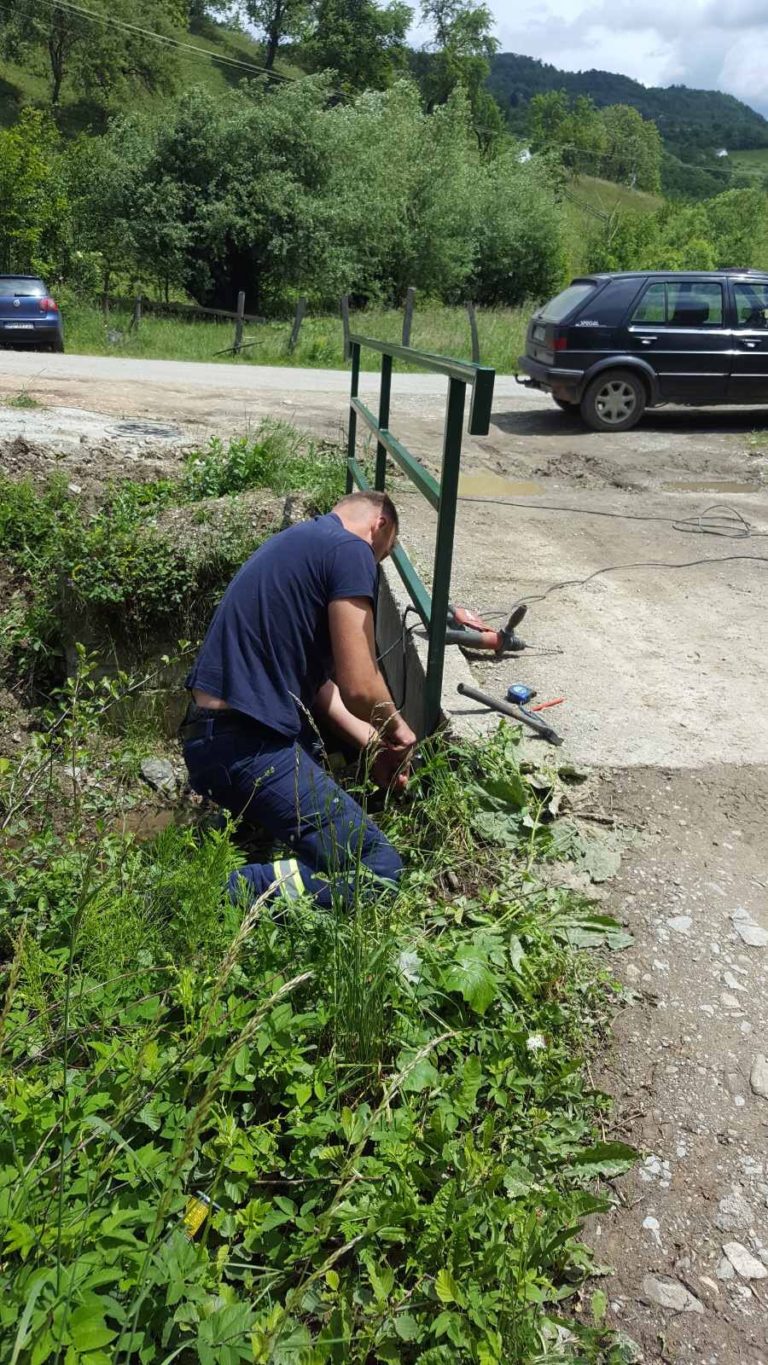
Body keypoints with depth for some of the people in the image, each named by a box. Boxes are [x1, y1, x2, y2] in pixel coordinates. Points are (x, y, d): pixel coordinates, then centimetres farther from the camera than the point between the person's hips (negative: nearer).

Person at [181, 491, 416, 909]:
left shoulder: (297, 540, 20)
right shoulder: (351, 551, -10)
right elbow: (359, 687, -15)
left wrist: (373, 743, 19)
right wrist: (395, 727, 6)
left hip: (207, 737, 10)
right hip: (249, 747, -10)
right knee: (379, 869, -11)